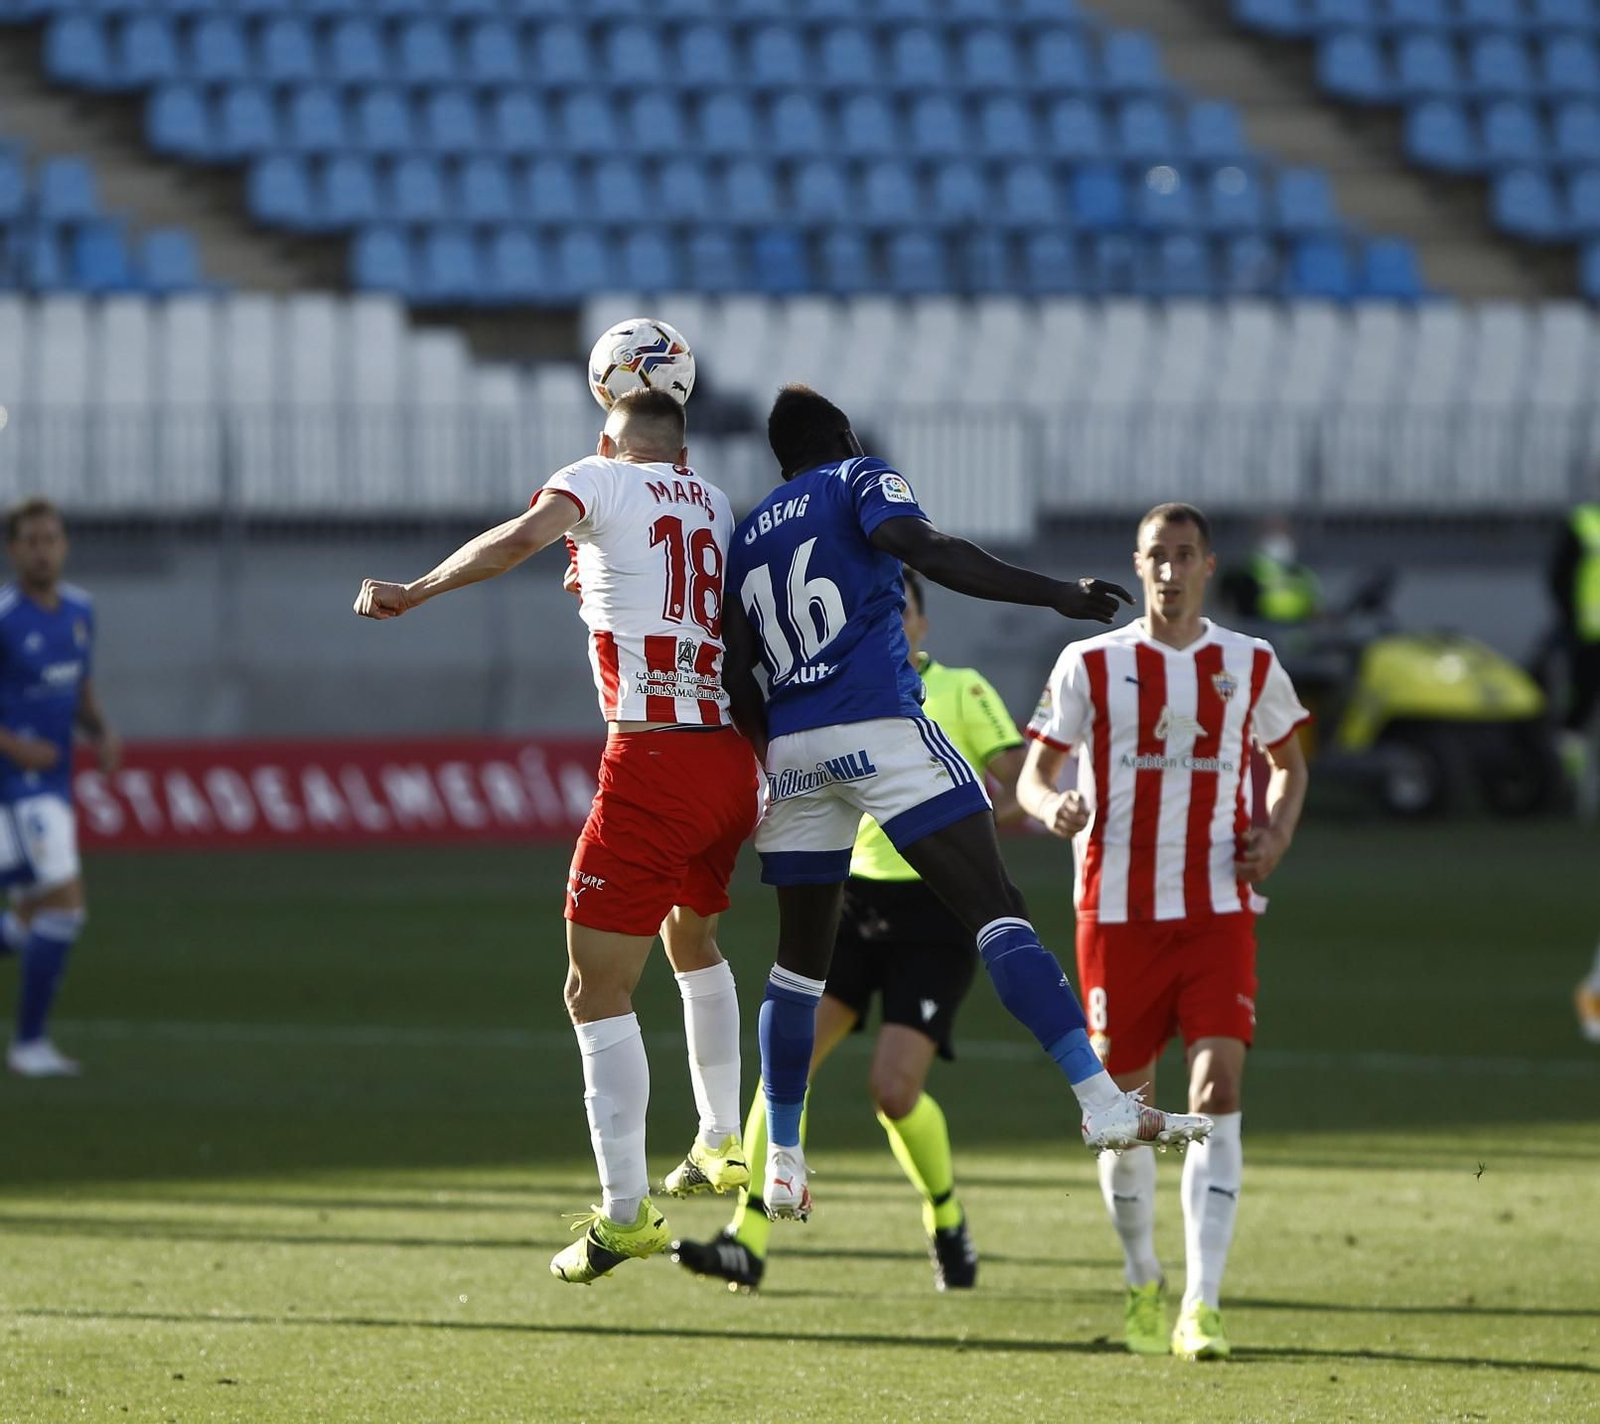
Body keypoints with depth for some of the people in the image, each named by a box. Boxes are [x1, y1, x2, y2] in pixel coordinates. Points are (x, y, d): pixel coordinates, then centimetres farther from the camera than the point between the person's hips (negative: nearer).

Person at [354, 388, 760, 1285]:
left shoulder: (600, 482, 1)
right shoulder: (714, 504, 18)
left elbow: (524, 536, -18)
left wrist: (415, 594, -13)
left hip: (654, 757, -7)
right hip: (735, 755, 7)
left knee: (598, 989, -4)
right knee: (694, 938, 33)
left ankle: (626, 1211, -15)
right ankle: (722, 1145, 42)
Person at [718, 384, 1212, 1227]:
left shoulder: (749, 533, 22)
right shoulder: (860, 482, 7)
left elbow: (738, 678, 20)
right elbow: (925, 551, -13)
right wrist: (1056, 596, -16)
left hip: (792, 745, 6)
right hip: (882, 728, -6)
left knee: (801, 956, 17)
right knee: (994, 911, -12)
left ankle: (782, 1159, 18)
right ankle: (1102, 1102, -24)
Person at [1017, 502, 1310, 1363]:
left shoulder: (1251, 667, 6)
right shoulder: (1091, 666, 2)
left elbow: (1287, 764, 21)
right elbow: (1033, 774, 4)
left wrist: (1277, 833, 1)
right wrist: (1053, 808, -20)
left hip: (1218, 911, 0)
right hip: (1117, 908, 0)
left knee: (1217, 1090, -14)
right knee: (1124, 1101, 4)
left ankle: (1201, 1307, -18)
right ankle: (1143, 1283, 27)